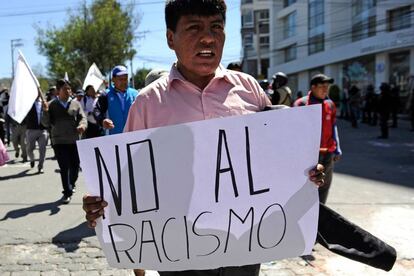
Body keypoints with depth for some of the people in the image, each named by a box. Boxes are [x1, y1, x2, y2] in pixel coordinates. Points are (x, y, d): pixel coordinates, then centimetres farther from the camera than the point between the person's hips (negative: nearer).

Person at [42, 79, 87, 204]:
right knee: (64, 167, -2)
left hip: (74, 140, 2)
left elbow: (82, 117, 3)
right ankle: (67, 192, 8)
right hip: (59, 141, -2)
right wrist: (45, 112, -17)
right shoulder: (51, 105, 3)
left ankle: (72, 184, 39)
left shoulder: (75, 104, 6)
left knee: (75, 165, 11)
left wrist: (82, 125, -20)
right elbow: (46, 123, 2)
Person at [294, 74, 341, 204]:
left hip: (327, 154, 6)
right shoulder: (301, 104, -8)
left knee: (324, 187, 15)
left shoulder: (330, 104, 8)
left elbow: (333, 128, 16)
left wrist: (337, 149, 12)